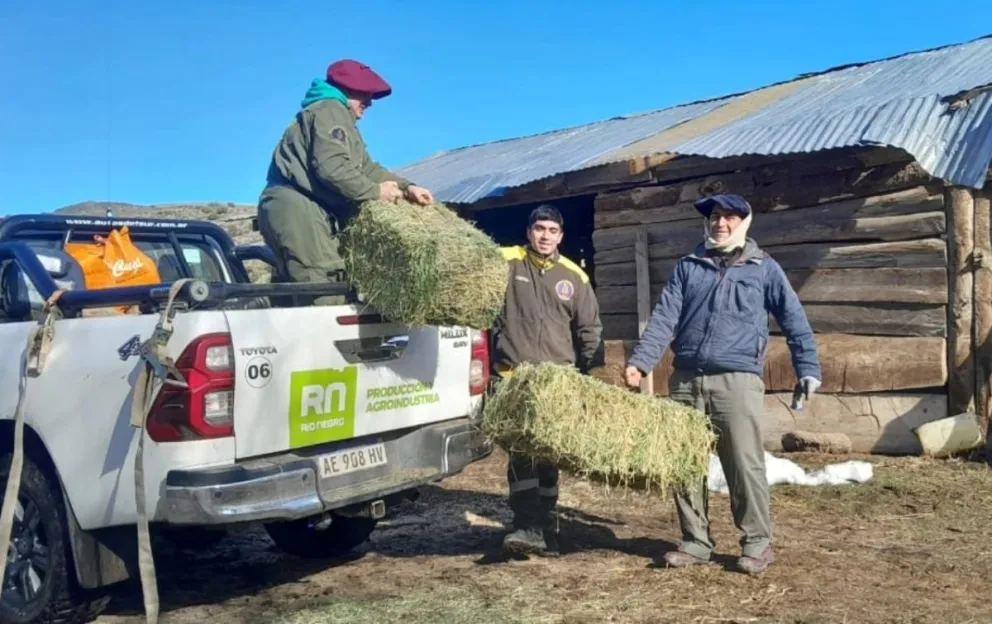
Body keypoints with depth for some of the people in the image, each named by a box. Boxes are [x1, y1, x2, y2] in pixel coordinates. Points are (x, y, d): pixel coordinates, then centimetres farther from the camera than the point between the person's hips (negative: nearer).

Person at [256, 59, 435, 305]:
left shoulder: (342, 121, 29)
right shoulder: (330, 110, -5)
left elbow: (366, 168, 19)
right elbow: (331, 168, -20)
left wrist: (406, 187, 5)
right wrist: (375, 191, -11)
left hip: (297, 210, 11)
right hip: (296, 209, -11)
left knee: (296, 292, 9)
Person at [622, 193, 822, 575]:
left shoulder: (764, 268, 8)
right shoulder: (688, 267, 13)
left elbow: (794, 320, 10)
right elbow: (664, 318, 4)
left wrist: (808, 368, 3)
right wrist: (640, 362, -8)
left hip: (737, 380, -3)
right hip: (686, 380, 4)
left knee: (745, 465, -3)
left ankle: (757, 542, 12)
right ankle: (695, 541, 20)